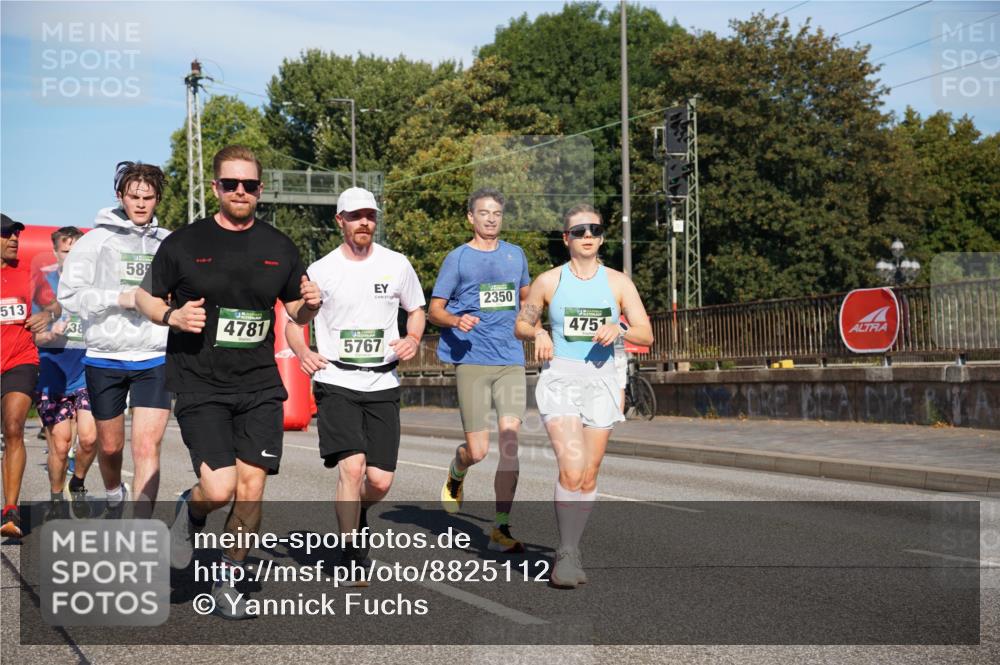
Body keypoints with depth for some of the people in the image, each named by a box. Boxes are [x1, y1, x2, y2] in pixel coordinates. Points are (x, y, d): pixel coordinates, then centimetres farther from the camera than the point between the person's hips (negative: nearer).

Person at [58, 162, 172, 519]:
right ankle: (114, 497, 45)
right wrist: (119, 298, -15)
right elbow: (69, 295, -5)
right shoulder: (97, 240, 0)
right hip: (104, 359, 0)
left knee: (147, 446, -12)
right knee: (109, 447, 15)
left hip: (154, 359, 0)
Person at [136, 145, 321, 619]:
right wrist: (172, 316, -12)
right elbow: (145, 297, 9)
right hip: (199, 388, -3)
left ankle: (228, 582, 19)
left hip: (260, 387, 3)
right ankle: (190, 512, 23)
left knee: (251, 487, 0)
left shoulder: (279, 248, 8)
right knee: (220, 488, -14)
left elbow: (296, 311, 17)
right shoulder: (183, 243, -1)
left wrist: (309, 305, -6)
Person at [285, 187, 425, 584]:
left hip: (382, 385, 2)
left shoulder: (397, 265, 5)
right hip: (335, 383, -2)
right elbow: (292, 321, 8)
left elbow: (416, 309, 20)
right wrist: (302, 352, -12)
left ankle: (358, 513, 35)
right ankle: (352, 558, -1)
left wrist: (413, 339, -1)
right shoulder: (321, 271, 0)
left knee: (380, 480, -3)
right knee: (352, 466, -19)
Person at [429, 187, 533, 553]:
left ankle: (500, 529, -3)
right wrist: (457, 321, -17)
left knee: (510, 440, -10)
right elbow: (434, 310, 2)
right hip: (472, 361, -3)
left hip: (511, 361, 3)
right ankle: (456, 472, 34)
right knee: (478, 451, -4)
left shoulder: (516, 255, 14)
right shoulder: (458, 258, 3)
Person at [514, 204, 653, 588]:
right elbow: (521, 324, 14)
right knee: (571, 469, -19)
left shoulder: (618, 282, 6)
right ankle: (565, 554, -8)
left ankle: (571, 551, 21)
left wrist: (619, 329, -17)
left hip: (601, 380, 2)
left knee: (589, 475, 5)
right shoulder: (549, 281, 4)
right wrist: (537, 334, -8)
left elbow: (646, 335, 3)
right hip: (560, 378, -2)